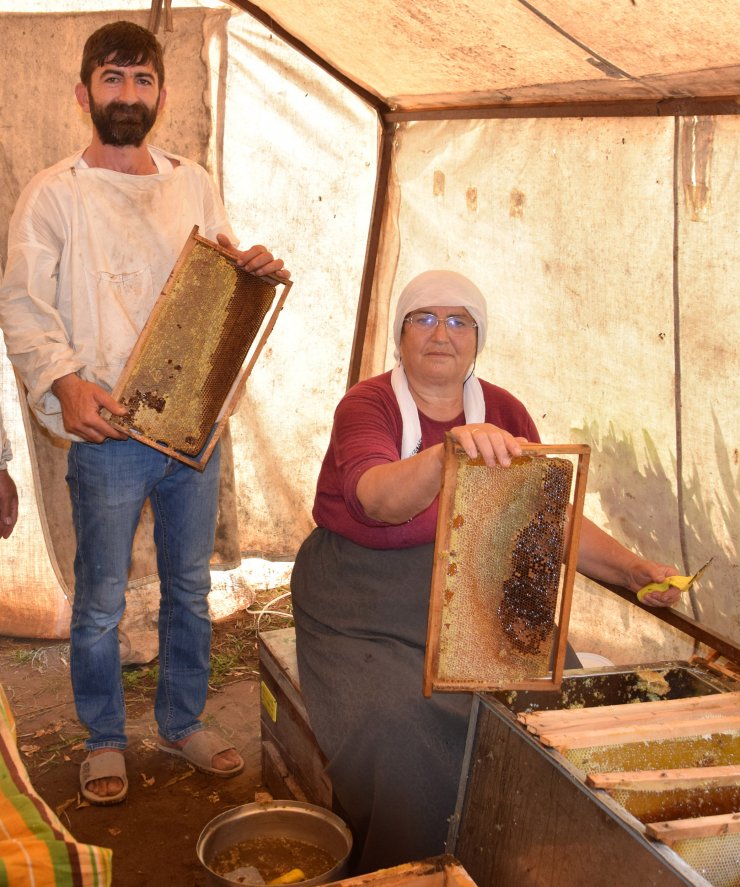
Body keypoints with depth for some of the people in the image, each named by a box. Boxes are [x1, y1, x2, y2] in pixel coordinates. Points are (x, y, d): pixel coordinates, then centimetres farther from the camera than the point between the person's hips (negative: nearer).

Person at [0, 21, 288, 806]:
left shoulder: (193, 184, 10)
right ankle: (104, 741, 26)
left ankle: (182, 722, 32)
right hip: (108, 431, -4)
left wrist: (253, 270, -5)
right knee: (101, 602, 6)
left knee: (189, 589, 14)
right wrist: (66, 381, -25)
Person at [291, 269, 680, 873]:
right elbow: (380, 499, -28)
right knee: (399, 725, -25)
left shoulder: (505, 413, 6)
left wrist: (632, 570, -2)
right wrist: (448, 452, -46)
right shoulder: (367, 405, -7)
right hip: (369, 611, -4)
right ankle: (402, 870, 2)